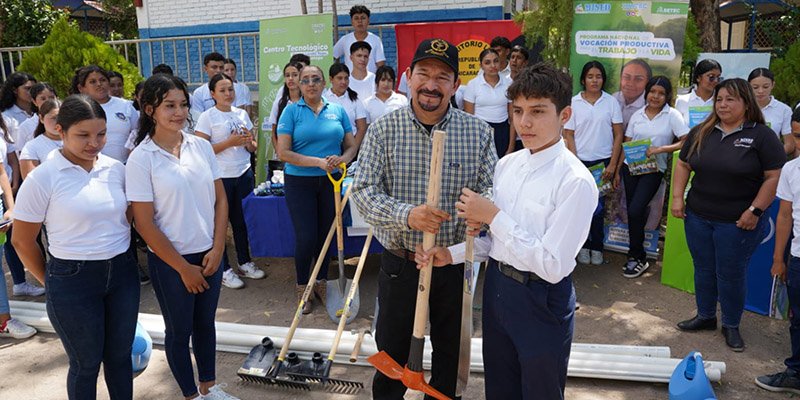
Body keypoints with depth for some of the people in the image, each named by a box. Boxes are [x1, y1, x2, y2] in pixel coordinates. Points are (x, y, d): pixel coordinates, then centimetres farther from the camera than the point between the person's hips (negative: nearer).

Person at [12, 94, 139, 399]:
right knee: (86, 363, 12)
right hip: (73, 281, -3)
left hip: (122, 273, 4)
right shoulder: (42, 179, -11)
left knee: (120, 355, 16)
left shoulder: (116, 169, 0)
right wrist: (52, 282, 5)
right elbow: (22, 241, -3)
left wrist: (123, 258, 6)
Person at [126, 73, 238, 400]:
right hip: (169, 260, -4)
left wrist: (217, 249, -5)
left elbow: (220, 199, 4)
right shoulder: (141, 158, -13)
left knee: (205, 323, 19)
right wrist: (183, 268, -10)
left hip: (209, 254, 4)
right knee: (179, 330, 13)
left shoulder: (201, 146, -1)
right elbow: (144, 224, -13)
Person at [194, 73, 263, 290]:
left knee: (243, 220, 13)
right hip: (220, 177, -5)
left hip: (244, 174, 5)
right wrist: (230, 142, -19)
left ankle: (245, 263, 27)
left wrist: (249, 141, -7)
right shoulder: (207, 117, -6)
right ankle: (224, 269, 14)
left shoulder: (242, 114, 10)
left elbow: (253, 147, 16)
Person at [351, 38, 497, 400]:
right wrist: (407, 215, -29)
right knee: (392, 347, 17)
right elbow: (363, 192, -12)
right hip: (400, 262, -1)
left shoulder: (478, 133, -4)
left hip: (456, 262, 1)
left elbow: (491, 188, -4)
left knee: (450, 348, 20)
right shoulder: (383, 130, -7)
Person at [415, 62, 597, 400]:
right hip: (496, 289, 7)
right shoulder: (506, 165, 2)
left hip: (542, 301, -6)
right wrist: (452, 254, -3)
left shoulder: (576, 181, -21)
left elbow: (553, 265, -25)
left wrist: (494, 216, -22)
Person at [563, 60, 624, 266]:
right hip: (580, 161, 0)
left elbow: (618, 135, 3)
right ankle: (583, 245, 18)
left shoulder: (611, 102, 2)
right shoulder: (574, 102, 1)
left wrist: (612, 165, -3)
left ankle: (596, 247, 16)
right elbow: (569, 136, 1)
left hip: (603, 161, 0)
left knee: (598, 206, 3)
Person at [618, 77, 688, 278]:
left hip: (654, 169, -4)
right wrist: (617, 169, 5)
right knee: (633, 211, 4)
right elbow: (626, 144, 11)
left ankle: (637, 258, 4)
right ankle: (636, 253, 20)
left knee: (635, 211, -12)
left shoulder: (672, 115, -1)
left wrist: (660, 149, -17)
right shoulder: (637, 115, 10)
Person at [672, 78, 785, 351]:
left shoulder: (762, 136, -7)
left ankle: (731, 326, 25)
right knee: (703, 269, 15)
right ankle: (705, 317, 33)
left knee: (731, 274, 6)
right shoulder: (701, 132, 6)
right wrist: (677, 198, 2)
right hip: (698, 217, 4)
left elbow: (775, 177, -10)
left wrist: (755, 210, -14)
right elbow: (683, 165, 12)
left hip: (738, 222, -4)